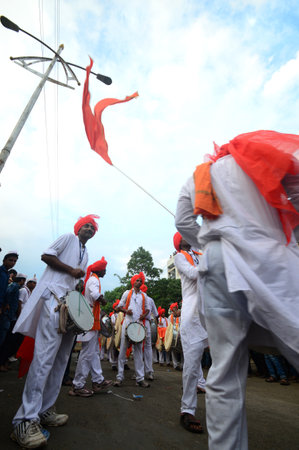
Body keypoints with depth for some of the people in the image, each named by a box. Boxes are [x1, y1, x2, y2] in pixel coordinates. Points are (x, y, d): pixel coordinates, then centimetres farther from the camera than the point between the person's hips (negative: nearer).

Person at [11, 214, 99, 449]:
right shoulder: (69, 238, 5)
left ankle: (45, 410, 19)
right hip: (54, 297, -8)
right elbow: (46, 256, -5)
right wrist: (72, 270, -9)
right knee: (45, 356, -15)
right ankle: (26, 420, -9)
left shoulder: (86, 255, 26)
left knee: (61, 359, 9)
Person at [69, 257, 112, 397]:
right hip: (91, 321, -11)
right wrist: (103, 301, -13)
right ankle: (77, 386, 8)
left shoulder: (91, 279, 18)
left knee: (94, 352, 15)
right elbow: (95, 294, -30)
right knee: (88, 353, -2)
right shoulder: (94, 279, -13)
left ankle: (98, 381, 24)